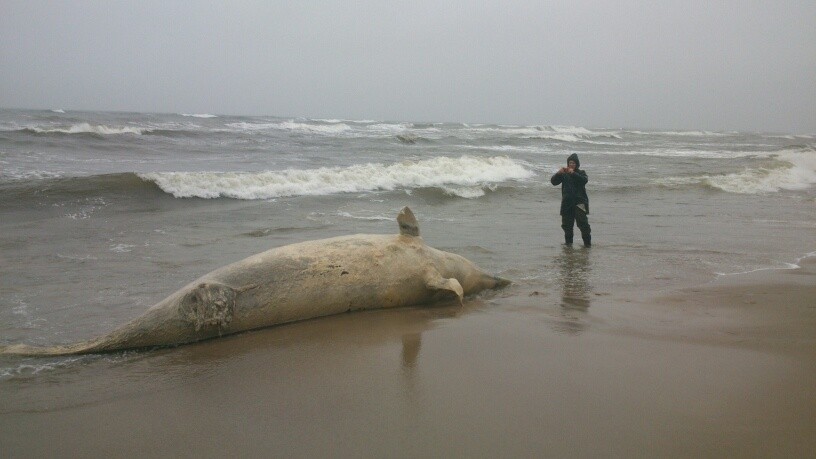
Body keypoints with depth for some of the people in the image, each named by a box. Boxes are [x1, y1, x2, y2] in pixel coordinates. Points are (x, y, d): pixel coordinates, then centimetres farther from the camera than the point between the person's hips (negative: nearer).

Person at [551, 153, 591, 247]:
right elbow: (553, 182, -1)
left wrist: (573, 173, -27)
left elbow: (584, 180, -17)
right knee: (567, 223, 5)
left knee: (582, 222, -14)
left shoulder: (581, 173, 4)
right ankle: (568, 242, 19)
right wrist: (558, 173, -18)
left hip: (579, 201, -3)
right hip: (567, 202, 3)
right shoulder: (564, 174, 9)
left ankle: (587, 241, -7)